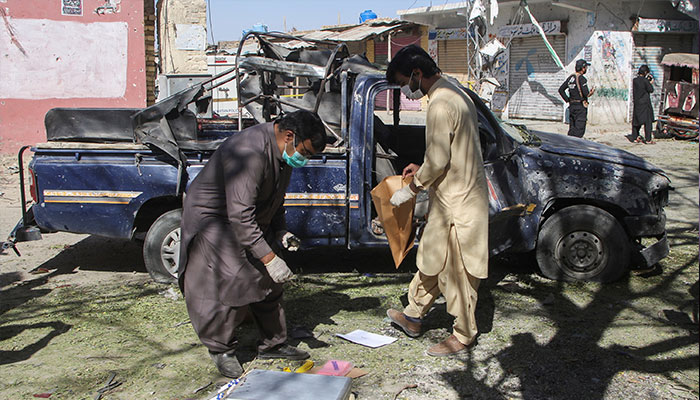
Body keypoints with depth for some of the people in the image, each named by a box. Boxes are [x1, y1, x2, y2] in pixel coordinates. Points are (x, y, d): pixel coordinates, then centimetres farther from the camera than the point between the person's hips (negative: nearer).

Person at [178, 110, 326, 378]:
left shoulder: (283, 152, -3)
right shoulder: (249, 154, -34)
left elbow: (275, 198, 12)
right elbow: (240, 216, -38)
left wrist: (280, 232, 0)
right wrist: (269, 258, -38)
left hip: (251, 218, 9)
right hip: (213, 218, -9)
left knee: (268, 282, 7)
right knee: (230, 284, -13)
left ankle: (272, 344, 20)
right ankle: (221, 350, 7)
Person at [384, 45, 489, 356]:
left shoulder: (440, 105, -22)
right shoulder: (455, 95, 11)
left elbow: (438, 161, -23)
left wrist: (410, 189, -10)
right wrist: (421, 169, 16)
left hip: (456, 203, -10)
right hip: (457, 194, 10)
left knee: (457, 271, 4)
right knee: (431, 260, 20)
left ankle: (464, 336, 20)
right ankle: (413, 316, 35)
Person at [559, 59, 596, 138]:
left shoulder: (570, 78, 10)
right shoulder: (581, 78, -14)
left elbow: (561, 90, 13)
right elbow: (586, 93, -21)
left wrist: (568, 100, 12)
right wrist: (591, 92, 0)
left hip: (572, 106, 8)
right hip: (581, 107, -8)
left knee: (572, 129, 13)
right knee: (579, 129, -6)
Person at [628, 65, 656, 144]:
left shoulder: (634, 80, 3)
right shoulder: (645, 80, -13)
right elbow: (651, 90, -8)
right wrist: (650, 83, 8)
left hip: (636, 103, 5)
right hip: (645, 103, -5)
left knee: (636, 120, 13)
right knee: (647, 121, 0)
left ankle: (635, 137, 15)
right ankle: (648, 139, 0)